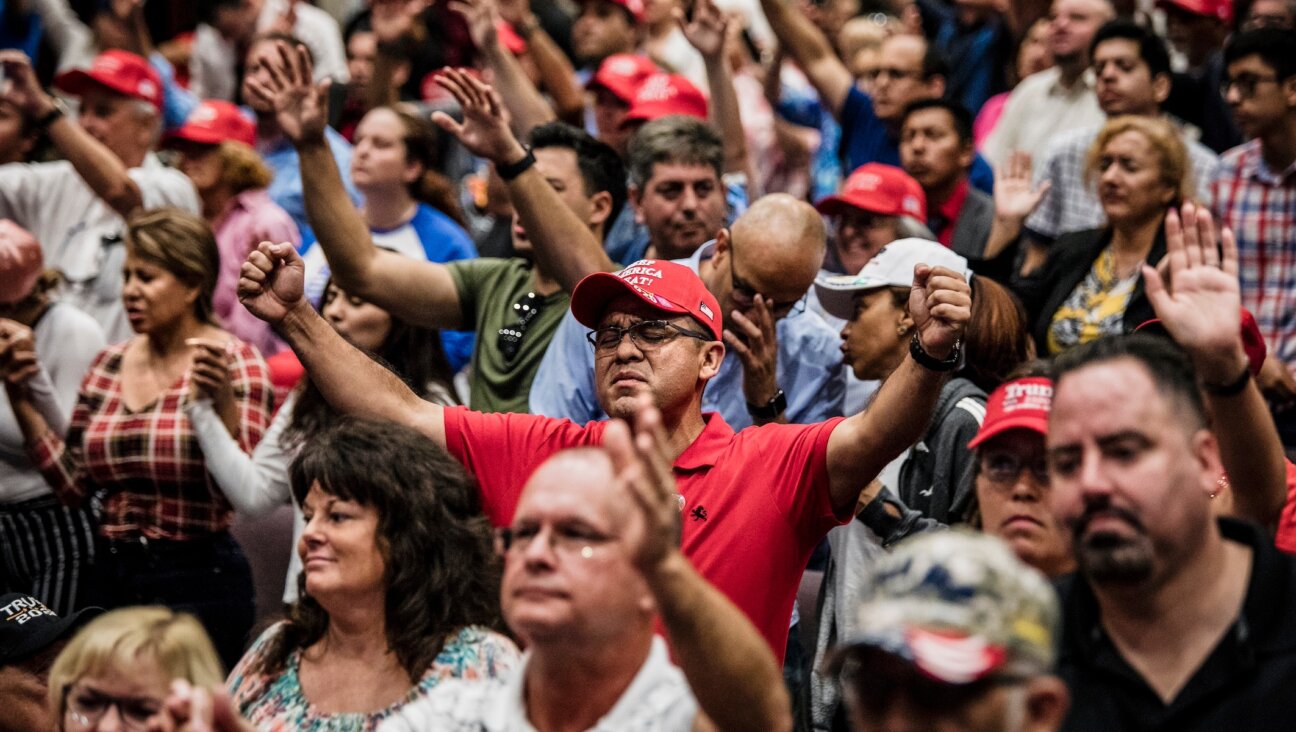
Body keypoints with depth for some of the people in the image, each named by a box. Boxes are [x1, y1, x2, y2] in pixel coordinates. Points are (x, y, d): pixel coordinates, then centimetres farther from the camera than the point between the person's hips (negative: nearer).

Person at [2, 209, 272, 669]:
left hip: (198, 583, -5)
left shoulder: (234, 363, -7)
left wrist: (222, 401, -29)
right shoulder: (107, 367, 10)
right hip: (112, 578, 6)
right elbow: (73, 486, 8)